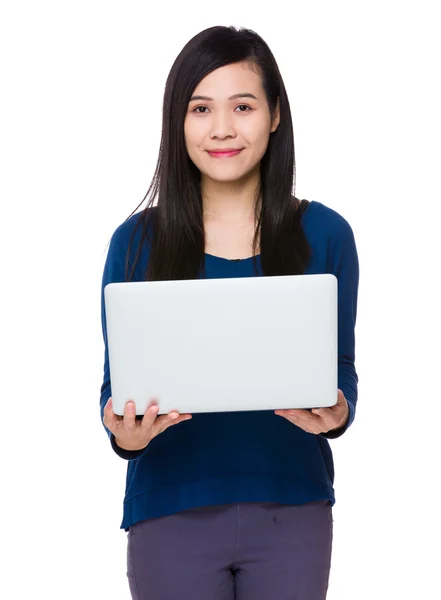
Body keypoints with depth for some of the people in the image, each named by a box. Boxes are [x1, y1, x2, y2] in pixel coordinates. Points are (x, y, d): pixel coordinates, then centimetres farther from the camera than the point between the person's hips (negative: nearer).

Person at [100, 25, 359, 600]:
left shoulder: (324, 234, 0)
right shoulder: (136, 242, -1)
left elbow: (342, 371, 5)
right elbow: (117, 385, 2)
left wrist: (335, 415, -17)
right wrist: (124, 433, -19)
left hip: (292, 508, 1)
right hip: (171, 510, 0)